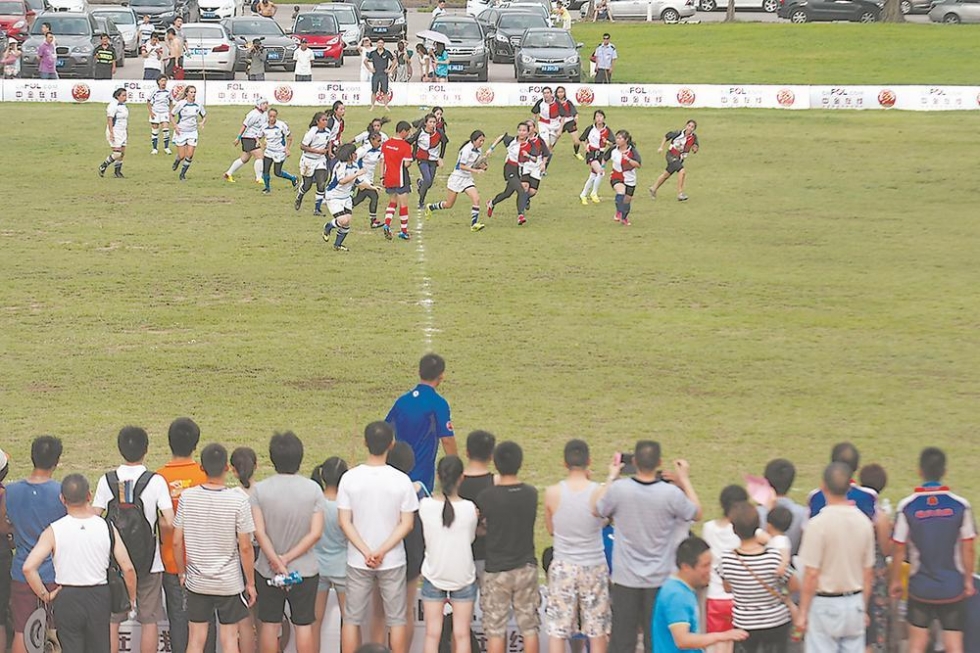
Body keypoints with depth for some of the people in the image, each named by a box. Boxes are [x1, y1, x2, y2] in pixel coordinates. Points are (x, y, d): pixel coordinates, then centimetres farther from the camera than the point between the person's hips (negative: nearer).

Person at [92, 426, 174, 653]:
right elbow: (169, 523, -14)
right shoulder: (156, 481, -9)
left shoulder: (107, 481, -4)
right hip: (148, 560, -1)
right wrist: (157, 529, 7)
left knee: (111, 621, 8)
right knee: (149, 620, 6)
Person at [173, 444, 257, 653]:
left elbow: (177, 542, -3)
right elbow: (245, 547, -11)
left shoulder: (187, 497, -8)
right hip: (229, 582, -2)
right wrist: (250, 583, 0)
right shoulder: (238, 500, -15)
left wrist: (181, 572, 13)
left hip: (196, 581, 2)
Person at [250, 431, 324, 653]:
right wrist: (288, 558, -12)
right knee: (303, 624, 8)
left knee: (269, 624, 10)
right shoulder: (313, 489, -8)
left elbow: (259, 532, -15)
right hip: (305, 569, 0)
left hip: (267, 570, 0)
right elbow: (315, 533, -12)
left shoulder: (259, 490, -9)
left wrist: (277, 562, -14)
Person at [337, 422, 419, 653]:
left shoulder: (350, 478, -8)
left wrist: (366, 553, -11)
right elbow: (407, 523, -10)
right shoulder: (401, 480, -10)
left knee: (352, 618, 10)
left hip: (358, 562, 1)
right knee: (396, 619, 9)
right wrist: (382, 552, -12)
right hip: (393, 561, -1)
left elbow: (345, 521, -9)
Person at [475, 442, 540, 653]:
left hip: (497, 570, -3)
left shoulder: (486, 497, -16)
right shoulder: (531, 494, -6)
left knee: (495, 629, 5)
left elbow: (482, 524, -1)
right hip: (526, 567, 3)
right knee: (529, 627, 10)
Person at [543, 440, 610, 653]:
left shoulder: (552, 493, -9)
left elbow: (551, 529, 5)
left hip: (563, 567, 0)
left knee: (557, 630, 5)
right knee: (597, 631, 10)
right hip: (594, 567, 0)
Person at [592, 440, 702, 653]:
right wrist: (685, 480, 11)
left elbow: (597, 510, 6)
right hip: (660, 580, -1)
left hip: (626, 579, 1)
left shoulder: (618, 489, -14)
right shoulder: (671, 493, -16)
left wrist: (611, 478, 15)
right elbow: (696, 514, 3)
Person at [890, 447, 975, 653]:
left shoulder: (906, 507, -10)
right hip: (953, 588, 0)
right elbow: (968, 549, -3)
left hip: (920, 588, 0)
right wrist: (969, 580, 10)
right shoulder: (961, 505, -9)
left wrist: (895, 581, 8)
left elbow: (898, 550, -5)